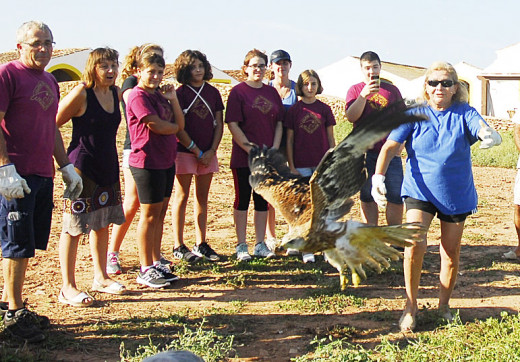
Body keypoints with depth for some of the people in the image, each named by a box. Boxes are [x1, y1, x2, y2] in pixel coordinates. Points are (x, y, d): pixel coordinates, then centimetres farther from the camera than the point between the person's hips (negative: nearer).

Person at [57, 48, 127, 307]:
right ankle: (68, 287, 6)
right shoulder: (81, 94, -14)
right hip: (82, 167, -7)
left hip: (108, 167, 8)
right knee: (74, 227, -2)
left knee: (103, 223, 15)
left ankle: (100, 278, 28)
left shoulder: (116, 93, 7)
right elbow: (53, 123, -11)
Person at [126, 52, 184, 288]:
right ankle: (146, 270, 6)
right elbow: (157, 126, -18)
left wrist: (173, 99, 0)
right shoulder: (138, 96, -10)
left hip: (166, 161, 8)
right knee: (150, 215, -2)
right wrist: (174, 126, 2)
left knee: (160, 214, 12)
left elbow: (180, 125, 10)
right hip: (147, 162, -8)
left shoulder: (159, 95, 15)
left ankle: (156, 263, 21)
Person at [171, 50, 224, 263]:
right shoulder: (180, 93, -5)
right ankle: (178, 246, 5)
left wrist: (212, 151, -3)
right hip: (185, 151, -5)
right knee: (182, 196, 0)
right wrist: (197, 151, -9)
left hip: (208, 153, 5)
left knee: (202, 197, 9)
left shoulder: (213, 93, 10)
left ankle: (201, 244, 16)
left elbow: (219, 124, 9)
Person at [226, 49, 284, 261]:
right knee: (242, 199, 2)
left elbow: (279, 123, 11)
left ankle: (260, 245, 17)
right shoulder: (238, 92, -5)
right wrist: (251, 151, -14)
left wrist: (274, 149, -2)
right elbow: (233, 125, -10)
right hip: (243, 158, -5)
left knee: (263, 200, 9)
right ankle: (241, 246, 10)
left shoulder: (272, 92, 11)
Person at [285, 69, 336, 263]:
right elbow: (289, 140, 3)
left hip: (323, 164, 1)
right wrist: (291, 166, -3)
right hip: (302, 165, -1)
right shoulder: (294, 110, 2)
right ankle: (306, 249, 7)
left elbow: (331, 138, 9)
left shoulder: (324, 109, 6)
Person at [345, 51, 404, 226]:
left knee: (396, 197, -3)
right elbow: (351, 117, -8)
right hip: (365, 152, -1)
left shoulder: (392, 90, 12)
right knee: (367, 198, 5)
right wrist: (363, 95, -19)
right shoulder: (355, 90, 7)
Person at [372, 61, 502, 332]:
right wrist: (378, 175, -27)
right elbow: (390, 146, -10)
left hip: (456, 195, 1)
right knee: (414, 244, -19)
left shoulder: (464, 113, -3)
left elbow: (485, 131, -20)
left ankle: (444, 305, 32)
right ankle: (411, 306, 0)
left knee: (451, 253, 10)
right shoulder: (414, 114, -3)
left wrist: (491, 136, -46)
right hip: (419, 191, -1)